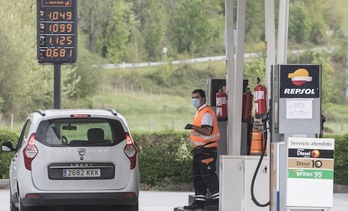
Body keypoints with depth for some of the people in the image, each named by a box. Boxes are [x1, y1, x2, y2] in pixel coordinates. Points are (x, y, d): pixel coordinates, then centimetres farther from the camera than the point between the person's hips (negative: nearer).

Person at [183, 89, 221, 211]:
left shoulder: (206, 113, -15)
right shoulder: (199, 112, 18)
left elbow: (207, 131, -26)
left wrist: (193, 127, -33)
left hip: (207, 149, -11)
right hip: (199, 150, 11)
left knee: (208, 175, -13)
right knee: (197, 176, 11)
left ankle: (218, 200, -13)